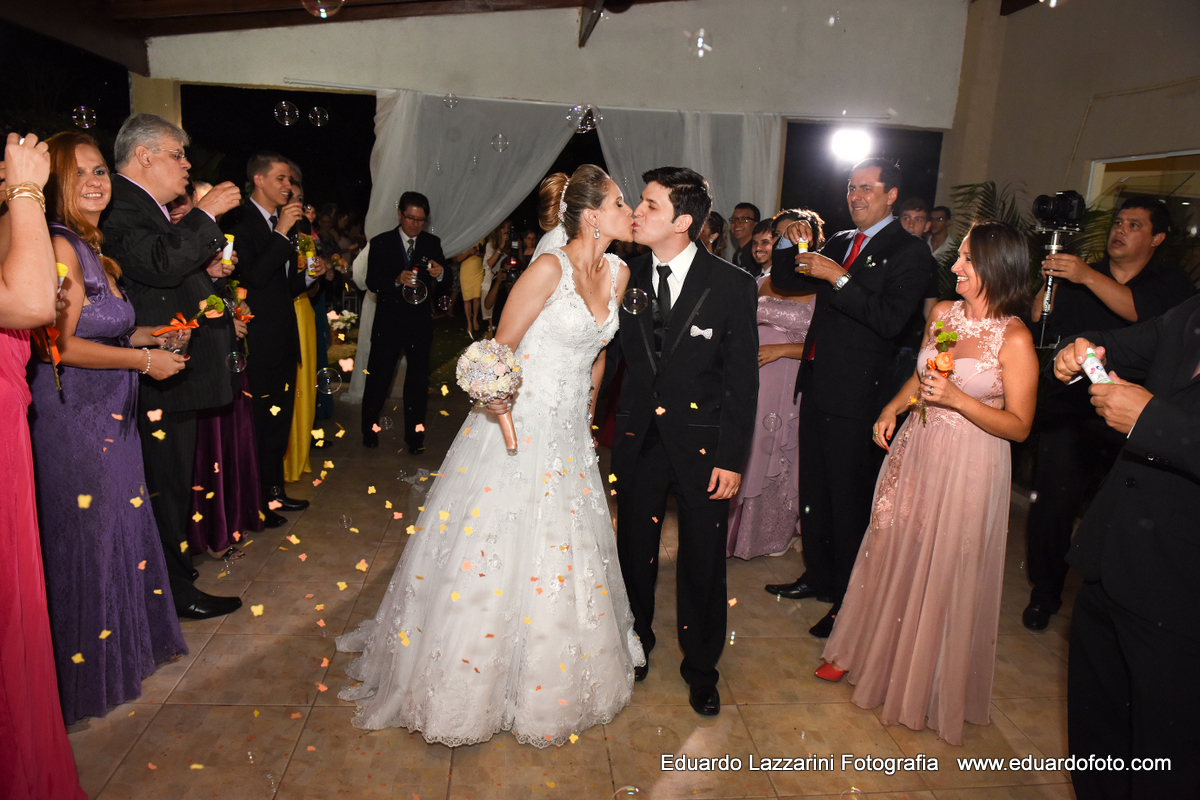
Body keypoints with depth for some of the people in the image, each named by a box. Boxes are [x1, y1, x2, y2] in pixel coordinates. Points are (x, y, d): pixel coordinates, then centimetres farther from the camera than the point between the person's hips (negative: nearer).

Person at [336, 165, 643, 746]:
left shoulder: (617, 272, 5)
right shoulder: (549, 268, -16)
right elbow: (502, 348, -12)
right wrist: (495, 398, -27)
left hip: (570, 437, 7)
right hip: (517, 427, -7)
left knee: (566, 558, 15)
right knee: (493, 555, 1)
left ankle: (551, 687, 35)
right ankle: (467, 684, 23)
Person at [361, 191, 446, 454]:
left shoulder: (433, 243, 6)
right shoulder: (381, 243, 1)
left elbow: (443, 284, 3)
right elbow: (372, 282, -6)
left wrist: (440, 274, -20)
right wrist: (397, 281, -24)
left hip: (421, 321, 2)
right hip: (388, 322, -1)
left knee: (418, 380, 8)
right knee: (378, 377, 4)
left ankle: (415, 435, 20)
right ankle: (370, 429, 22)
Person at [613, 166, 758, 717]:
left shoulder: (732, 286, -9)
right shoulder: (627, 278, 0)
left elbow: (742, 380, -7)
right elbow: (620, 357, 2)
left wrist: (732, 458, -10)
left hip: (701, 443, -2)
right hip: (638, 439, 3)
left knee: (702, 562, 9)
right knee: (634, 550, 13)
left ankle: (700, 666, 33)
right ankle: (635, 647, 38)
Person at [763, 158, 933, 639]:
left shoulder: (909, 252, -7)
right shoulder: (839, 242, 15)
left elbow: (890, 319, -20)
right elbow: (784, 281, 16)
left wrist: (838, 278, -24)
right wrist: (790, 244, -2)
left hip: (855, 393, -7)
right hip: (818, 383, 7)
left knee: (848, 496, 1)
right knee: (813, 487, 16)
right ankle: (818, 576, 33)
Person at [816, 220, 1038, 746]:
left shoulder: (1015, 340, -16)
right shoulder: (942, 313, 1)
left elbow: (1019, 426, -15)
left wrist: (957, 399, -26)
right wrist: (891, 409, 1)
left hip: (969, 466, -5)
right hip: (916, 450, 6)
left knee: (947, 571, 8)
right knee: (892, 552, 16)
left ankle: (931, 683, 32)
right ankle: (866, 650, 37)